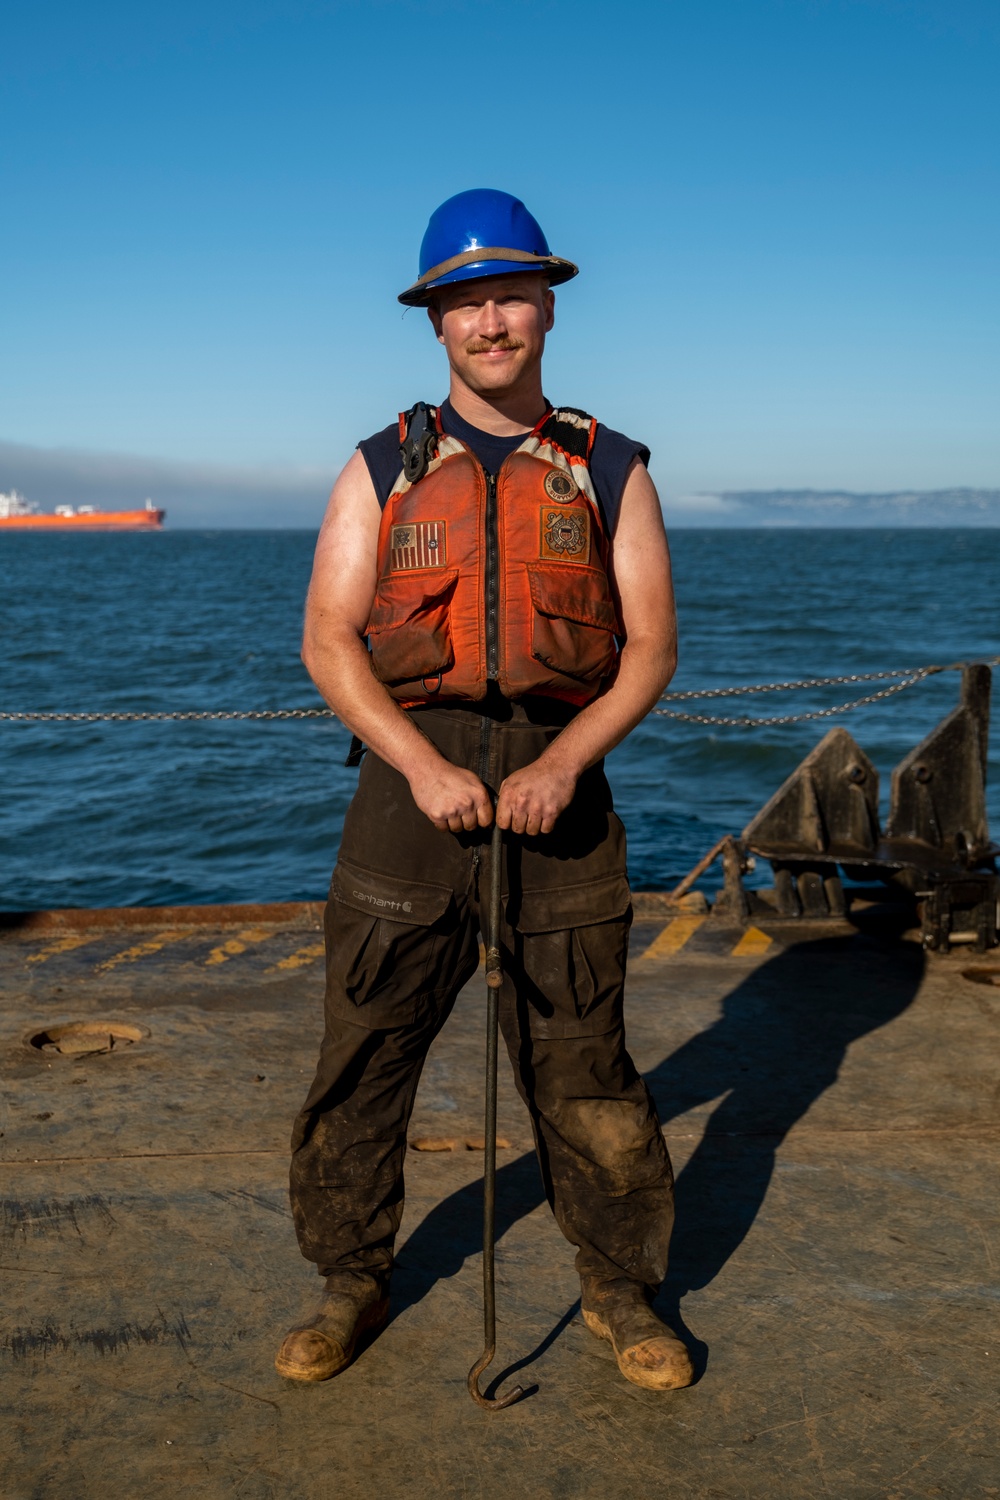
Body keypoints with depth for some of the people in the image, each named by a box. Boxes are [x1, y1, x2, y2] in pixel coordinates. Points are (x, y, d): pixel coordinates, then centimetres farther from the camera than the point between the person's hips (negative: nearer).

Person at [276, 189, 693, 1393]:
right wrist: (424, 764, -15)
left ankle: (621, 1291, 24)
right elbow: (328, 641, -1)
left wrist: (560, 766, -13)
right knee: (363, 1054, 4)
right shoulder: (380, 470, 6)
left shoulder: (610, 472, 7)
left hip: (554, 786, 0)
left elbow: (651, 645, 2)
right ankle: (353, 1283, 24)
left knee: (583, 1064, 5)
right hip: (411, 777, 1)